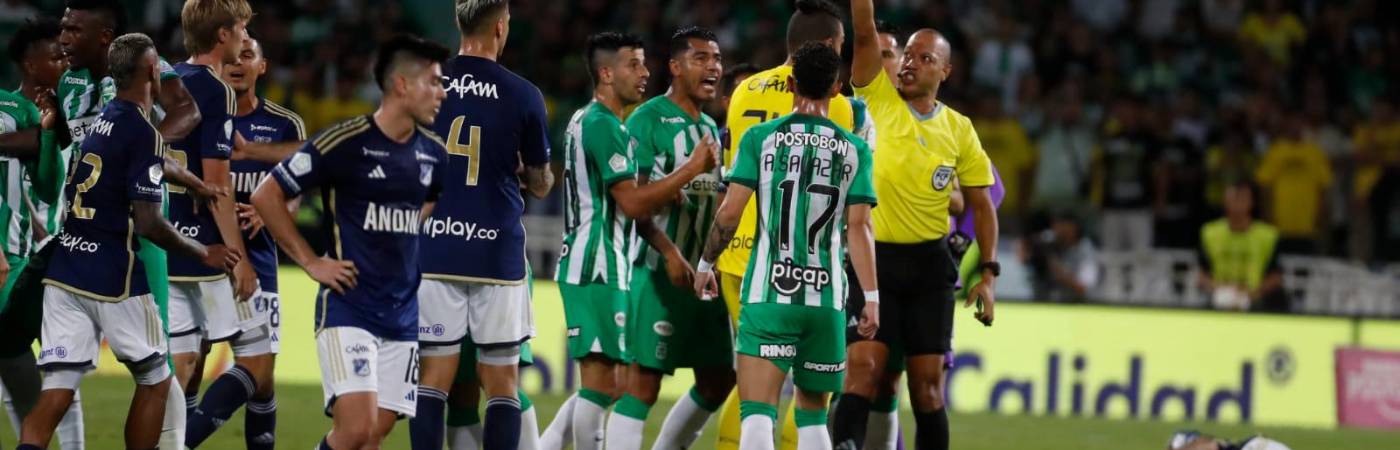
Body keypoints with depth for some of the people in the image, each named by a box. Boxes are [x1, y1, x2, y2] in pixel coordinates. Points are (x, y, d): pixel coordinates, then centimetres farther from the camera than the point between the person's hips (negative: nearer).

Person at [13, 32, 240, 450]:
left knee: (56, 394, 0)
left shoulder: (95, 120, 11)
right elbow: (147, 223, -16)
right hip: (111, 279, -6)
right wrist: (204, 254, -1)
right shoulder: (143, 134, -12)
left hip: (63, 270, 6)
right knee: (155, 380, 14)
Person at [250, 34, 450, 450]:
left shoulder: (433, 154, 8)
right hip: (348, 307, -6)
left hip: (403, 315, 6)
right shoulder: (345, 142, -11)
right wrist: (310, 261, -6)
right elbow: (266, 197, -6)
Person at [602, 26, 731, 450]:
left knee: (717, 380, 10)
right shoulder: (647, 121, -8)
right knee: (643, 380, -10)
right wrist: (669, 252, -23)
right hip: (661, 273, -8)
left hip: (706, 273, 8)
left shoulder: (711, 128, 17)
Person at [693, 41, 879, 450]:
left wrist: (706, 264, 13)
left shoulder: (761, 137, 2)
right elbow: (858, 228, 0)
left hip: (769, 293, -2)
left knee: (758, 412, -9)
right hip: (826, 296, 2)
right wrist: (871, 297, 2)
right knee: (812, 415, 16)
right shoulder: (854, 150, 5)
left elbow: (730, 211, -1)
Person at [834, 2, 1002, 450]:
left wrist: (988, 274, 3)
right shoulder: (878, 101, 1)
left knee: (927, 386, 3)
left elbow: (981, 204, 11)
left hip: (929, 265, 2)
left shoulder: (959, 130, 6)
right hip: (872, 260, -2)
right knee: (862, 371, -15)